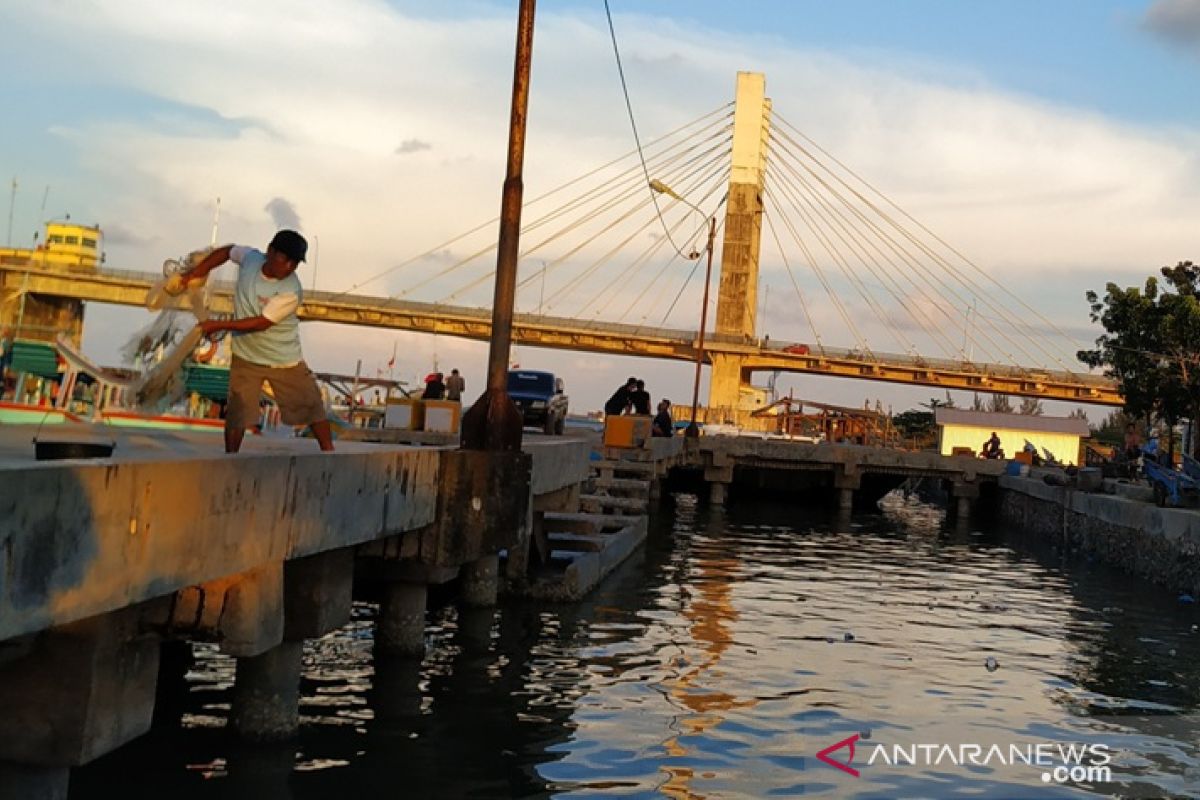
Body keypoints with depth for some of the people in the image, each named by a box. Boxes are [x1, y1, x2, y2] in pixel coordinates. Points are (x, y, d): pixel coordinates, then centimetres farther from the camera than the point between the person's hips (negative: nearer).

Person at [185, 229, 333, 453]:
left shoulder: (291, 291, -27)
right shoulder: (250, 258, -13)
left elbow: (260, 323, -25)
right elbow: (227, 251, 11)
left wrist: (217, 325, -20)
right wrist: (196, 271, 3)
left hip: (285, 360, -3)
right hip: (246, 357, 3)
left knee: (312, 407, 4)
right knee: (237, 413, -1)